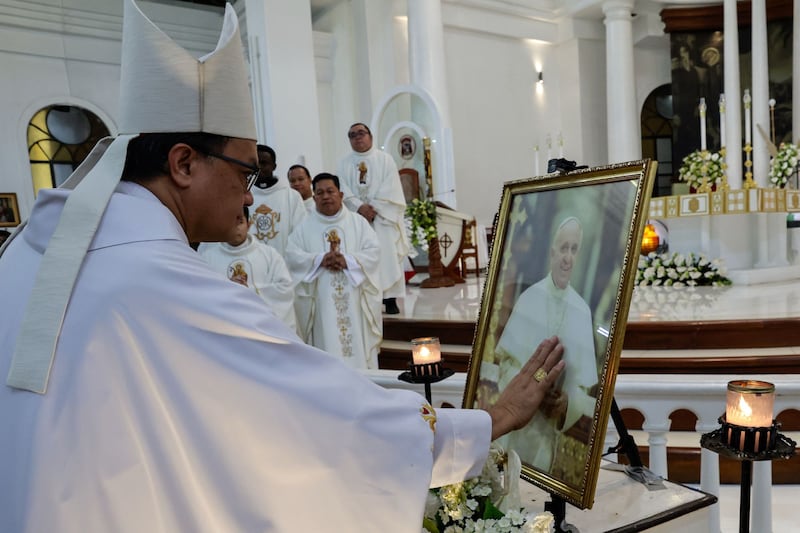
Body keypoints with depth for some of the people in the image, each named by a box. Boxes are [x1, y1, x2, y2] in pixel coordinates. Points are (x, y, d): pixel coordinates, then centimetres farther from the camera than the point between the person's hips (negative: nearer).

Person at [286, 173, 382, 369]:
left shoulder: (358, 222, 9)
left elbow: (374, 251, -1)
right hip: (321, 301, 0)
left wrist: (347, 261, -16)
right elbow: (292, 255, -1)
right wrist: (320, 260, -16)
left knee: (357, 345, -1)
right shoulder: (304, 227, 10)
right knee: (326, 343, -3)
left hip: (354, 300, 0)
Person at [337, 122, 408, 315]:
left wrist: (374, 208, -15)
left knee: (387, 256, -6)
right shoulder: (344, 163, 12)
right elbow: (343, 190, 0)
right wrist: (360, 207, -16)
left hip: (382, 217, -1)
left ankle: (390, 298, -3)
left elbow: (390, 188, -4)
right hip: (356, 219, 2)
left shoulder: (385, 159, 7)